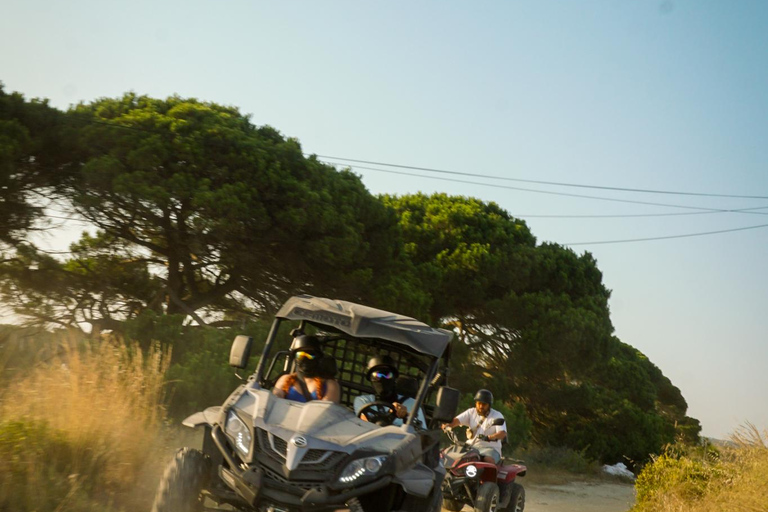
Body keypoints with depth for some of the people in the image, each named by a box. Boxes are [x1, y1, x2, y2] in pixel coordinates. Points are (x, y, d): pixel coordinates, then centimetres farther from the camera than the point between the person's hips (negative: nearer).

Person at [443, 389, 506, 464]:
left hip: (490, 447, -4)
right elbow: (457, 420, 0)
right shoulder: (471, 412, 12)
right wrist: (447, 425, -23)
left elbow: (503, 433, -14)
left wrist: (489, 437, -35)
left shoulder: (497, 416, 1)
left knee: (488, 459, -37)